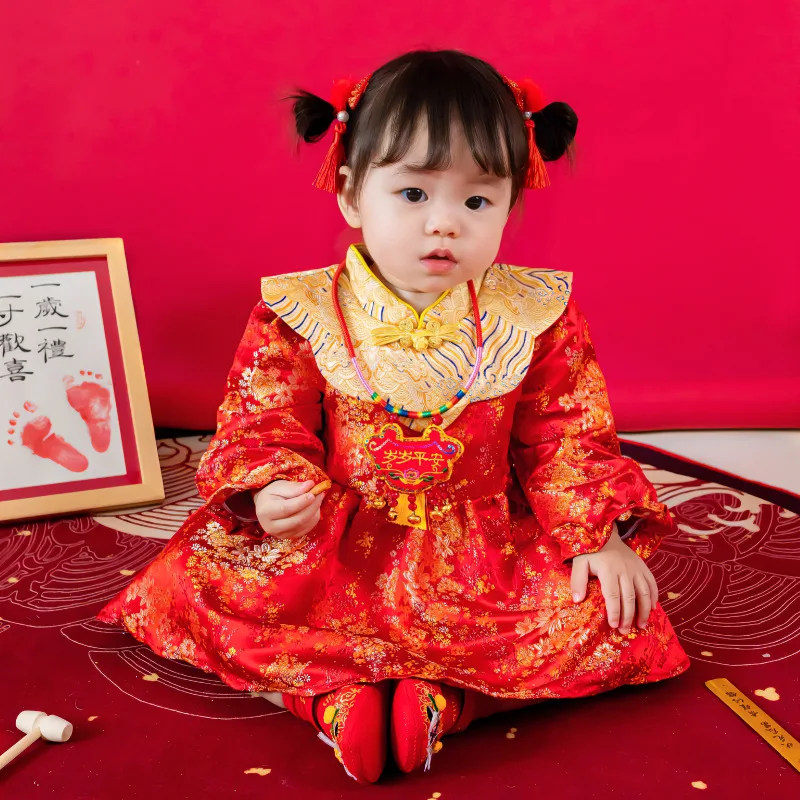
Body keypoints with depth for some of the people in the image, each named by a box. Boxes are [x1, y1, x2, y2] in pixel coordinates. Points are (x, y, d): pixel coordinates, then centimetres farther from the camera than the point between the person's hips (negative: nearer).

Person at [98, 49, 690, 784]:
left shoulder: (533, 317, -5)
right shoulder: (300, 315, -8)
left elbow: (569, 440, 2)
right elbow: (263, 427, -3)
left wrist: (600, 537, -8)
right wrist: (273, 491, -24)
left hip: (485, 552, 1)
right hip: (339, 551, 0)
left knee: (601, 616, -19)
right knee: (198, 579, -16)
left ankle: (443, 697, -20)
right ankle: (336, 696, -20)